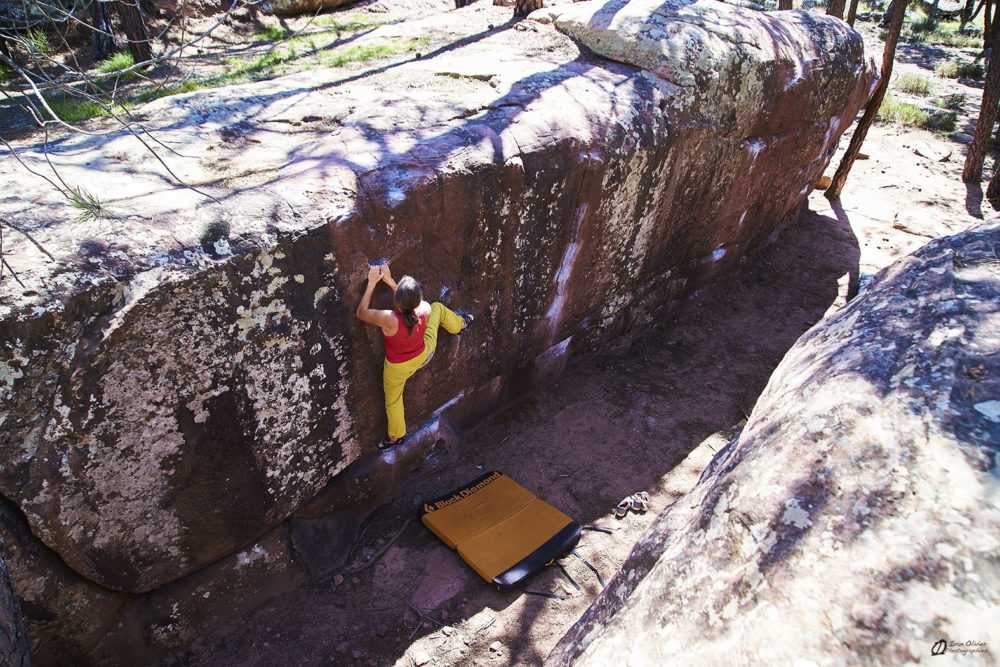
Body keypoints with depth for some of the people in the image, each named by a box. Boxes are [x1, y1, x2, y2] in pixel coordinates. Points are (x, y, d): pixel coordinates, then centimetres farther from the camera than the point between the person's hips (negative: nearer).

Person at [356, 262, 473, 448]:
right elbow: (411, 302, -5)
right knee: (438, 307, 21)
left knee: (393, 400, 31)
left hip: (398, 368, -2)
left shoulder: (389, 319, -43)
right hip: (424, 355, 2)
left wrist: (372, 283, -22)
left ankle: (395, 437, 55)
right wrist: (389, 281, -9)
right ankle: (459, 324, 52)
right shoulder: (426, 310, -32)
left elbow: (361, 313, -22)